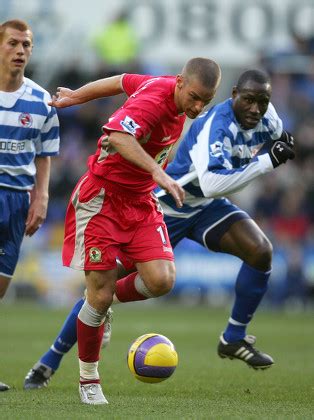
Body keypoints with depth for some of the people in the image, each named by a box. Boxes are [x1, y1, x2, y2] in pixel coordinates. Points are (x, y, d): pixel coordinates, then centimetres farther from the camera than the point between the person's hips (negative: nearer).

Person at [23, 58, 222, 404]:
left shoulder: (175, 92, -2)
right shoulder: (154, 100, -26)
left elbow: (122, 81, 13)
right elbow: (117, 137, -46)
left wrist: (76, 96, 24)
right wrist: (157, 172, -56)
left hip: (141, 201, 7)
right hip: (101, 197, -7)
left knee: (161, 279, -13)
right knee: (100, 294, -6)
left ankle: (107, 302, 19)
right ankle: (88, 379, 14)